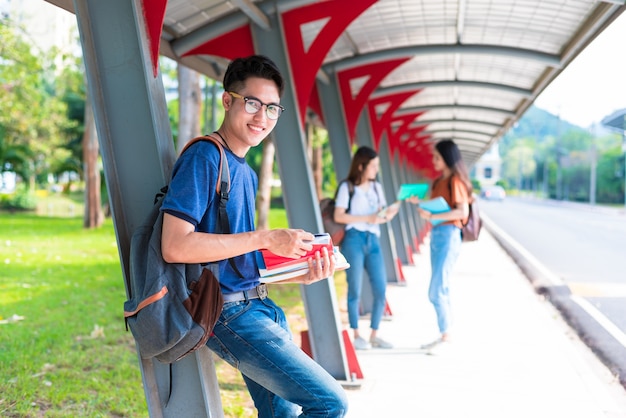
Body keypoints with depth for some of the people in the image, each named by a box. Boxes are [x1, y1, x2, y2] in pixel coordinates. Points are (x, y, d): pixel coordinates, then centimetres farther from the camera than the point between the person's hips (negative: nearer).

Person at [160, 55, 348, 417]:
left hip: (259, 306, 9)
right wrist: (266, 239, -20)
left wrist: (299, 275, 3)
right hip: (229, 312, -9)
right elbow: (175, 246, -22)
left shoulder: (247, 173, 16)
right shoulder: (204, 158, -12)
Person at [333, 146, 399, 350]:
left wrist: (389, 214, -6)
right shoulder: (347, 187, -2)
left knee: (381, 290, 0)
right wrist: (367, 218, -15)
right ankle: (356, 335, 10)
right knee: (355, 289, 0)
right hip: (354, 239, -5)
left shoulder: (376, 187, 16)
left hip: (373, 240, 5)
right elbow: (338, 216, -9)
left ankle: (374, 335, 11)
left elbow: (381, 214, 17)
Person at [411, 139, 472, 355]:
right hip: (436, 234, 9)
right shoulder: (440, 181, 16)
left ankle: (446, 336, 1)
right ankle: (444, 335, 18)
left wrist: (432, 216, -23)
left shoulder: (455, 180, -9)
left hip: (448, 235, -9)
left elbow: (463, 211, -19)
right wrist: (419, 203, 3)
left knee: (437, 291, -8)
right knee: (441, 290, 12)